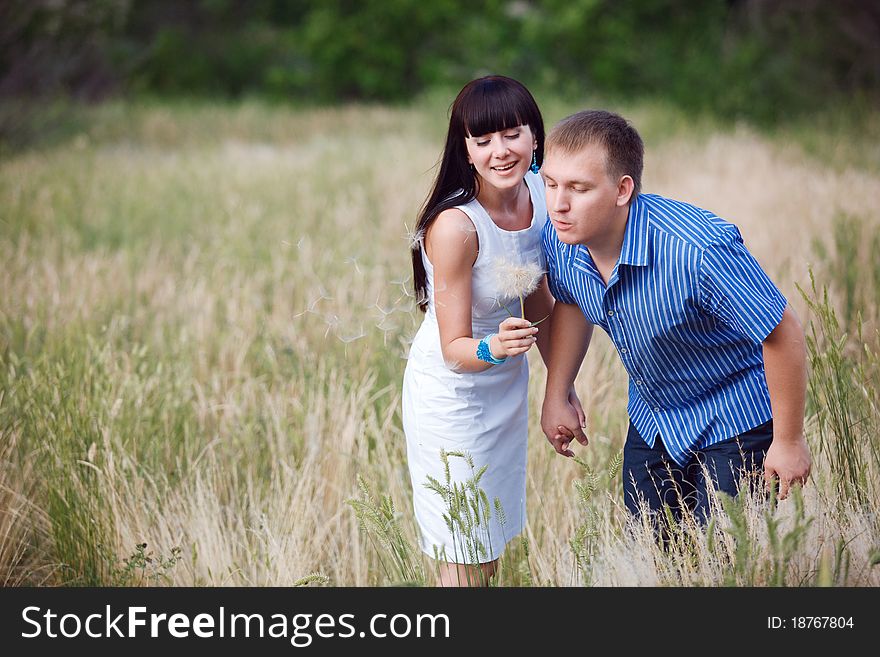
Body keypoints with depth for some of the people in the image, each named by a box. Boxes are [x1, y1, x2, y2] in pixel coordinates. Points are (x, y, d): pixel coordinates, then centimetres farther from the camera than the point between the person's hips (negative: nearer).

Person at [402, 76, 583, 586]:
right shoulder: (455, 226, -30)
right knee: (464, 566, 1)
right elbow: (454, 348, -22)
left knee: (496, 548, 18)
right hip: (452, 393, -7)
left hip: (509, 385, 7)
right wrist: (493, 348, -44)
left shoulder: (537, 191, -9)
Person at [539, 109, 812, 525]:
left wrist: (789, 442, -17)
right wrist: (556, 397, 9)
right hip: (650, 422, 6)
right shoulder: (560, 237, -16)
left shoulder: (700, 251, -37)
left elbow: (781, 332, -26)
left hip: (735, 426, -6)